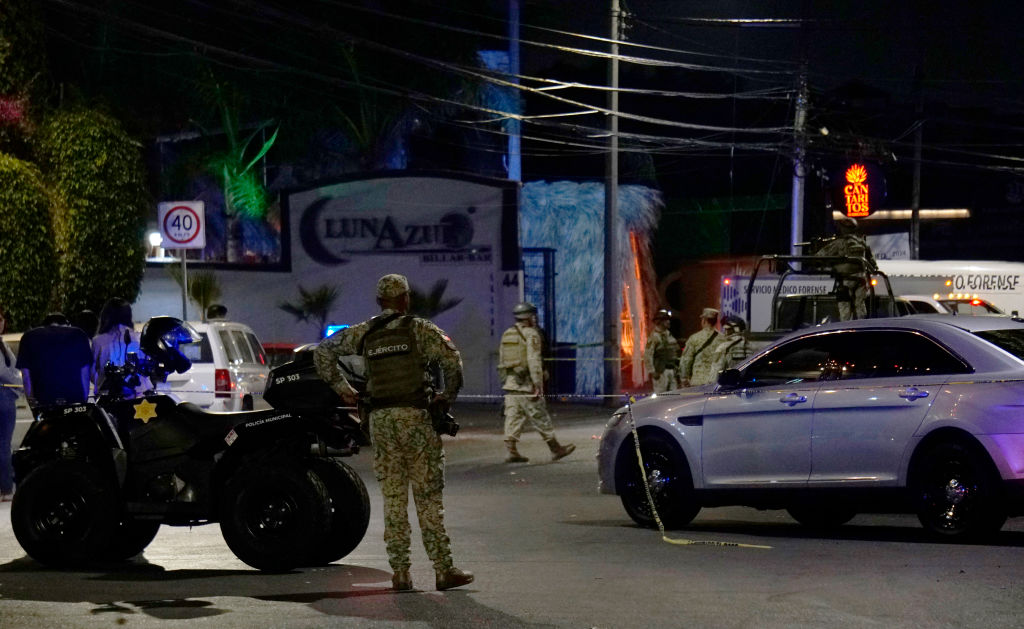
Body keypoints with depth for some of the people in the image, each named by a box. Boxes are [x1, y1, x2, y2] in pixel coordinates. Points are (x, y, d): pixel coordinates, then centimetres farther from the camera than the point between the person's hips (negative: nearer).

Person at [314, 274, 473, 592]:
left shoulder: (364, 333, 10)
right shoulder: (419, 329, -1)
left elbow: (323, 351, 16)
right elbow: (451, 360, -12)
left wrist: (341, 388, 19)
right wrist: (447, 395, 2)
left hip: (380, 420, 4)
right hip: (415, 417, -3)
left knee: (393, 499, 8)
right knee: (428, 498, 0)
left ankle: (400, 573, 6)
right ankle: (444, 570, 0)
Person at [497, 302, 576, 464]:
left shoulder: (506, 335, 14)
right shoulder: (531, 334, -9)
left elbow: (501, 362, 18)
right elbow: (534, 361, -17)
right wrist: (538, 385, -18)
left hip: (510, 385, 7)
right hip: (526, 385, -7)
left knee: (513, 418, 4)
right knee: (540, 419, 1)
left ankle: (512, 452, -3)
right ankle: (555, 449, 10)